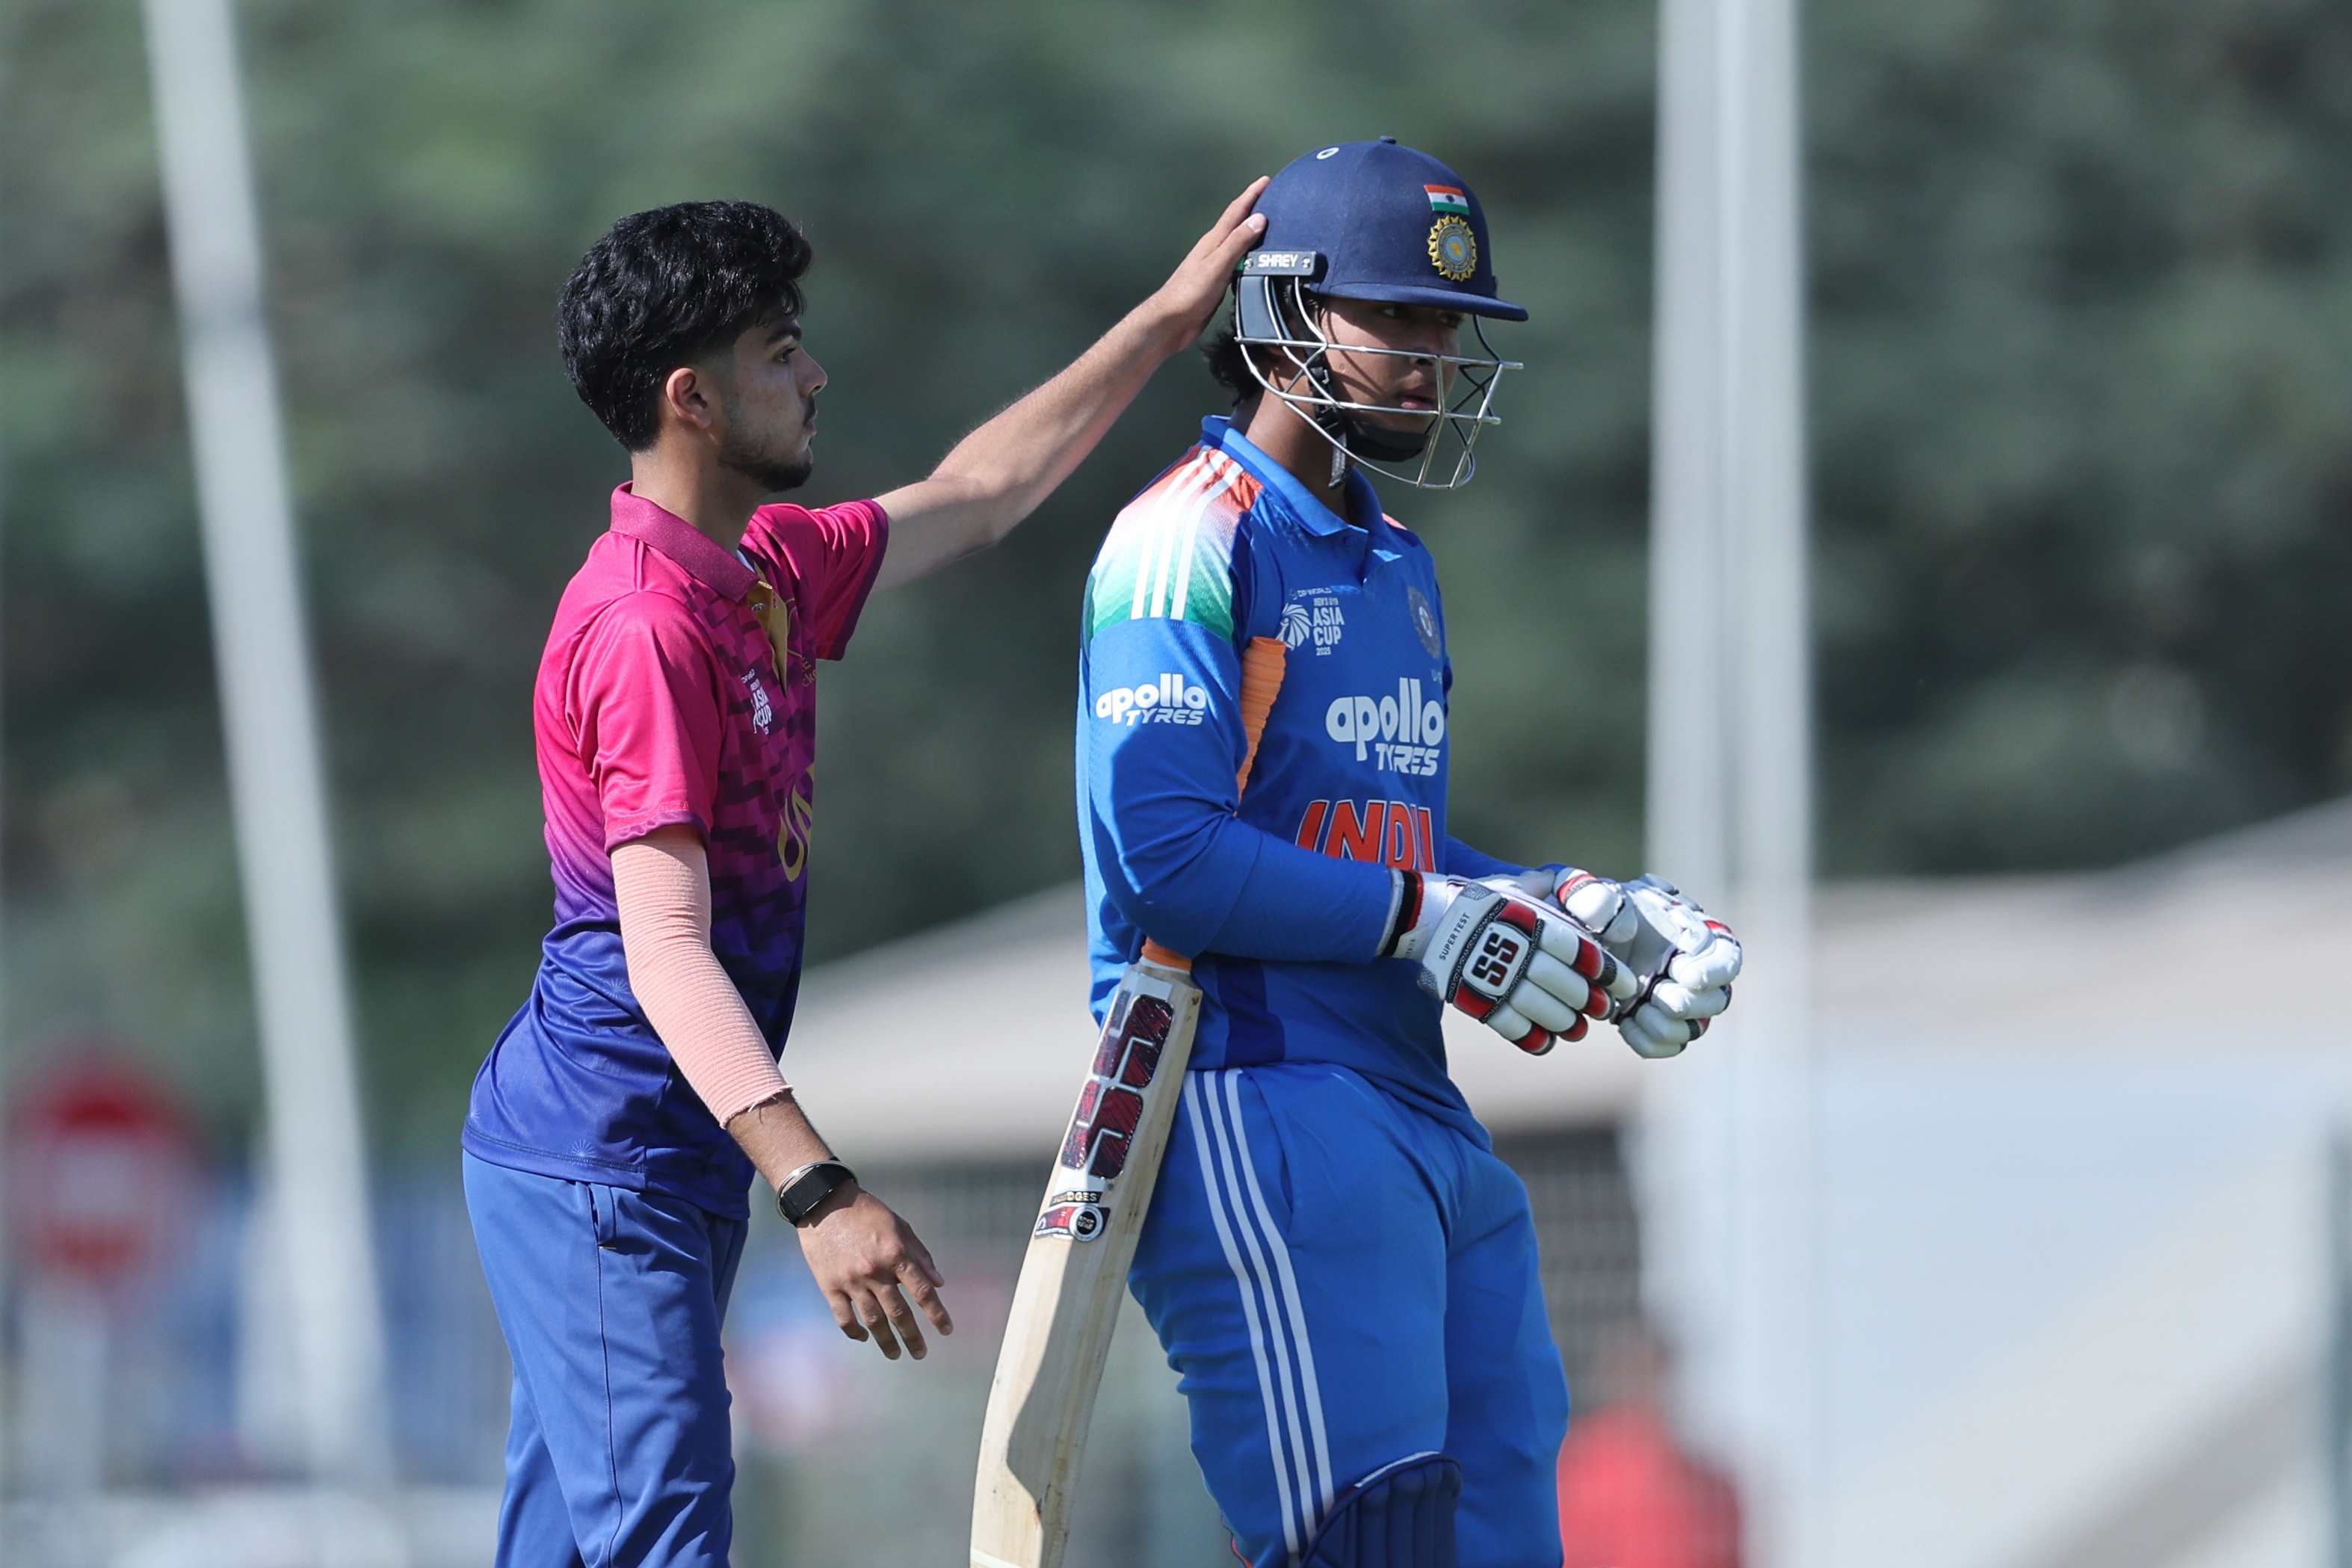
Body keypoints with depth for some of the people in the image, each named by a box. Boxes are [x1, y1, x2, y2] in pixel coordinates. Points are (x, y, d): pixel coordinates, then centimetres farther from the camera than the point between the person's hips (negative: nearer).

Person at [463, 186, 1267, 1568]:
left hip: (681, 1161, 10)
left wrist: (1170, 318, 27)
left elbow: (979, 497, 28)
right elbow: (665, 950, -26)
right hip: (599, 1165, -10)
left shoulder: (767, 573, 11)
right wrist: (819, 1192, -35)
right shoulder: (646, 626, -19)